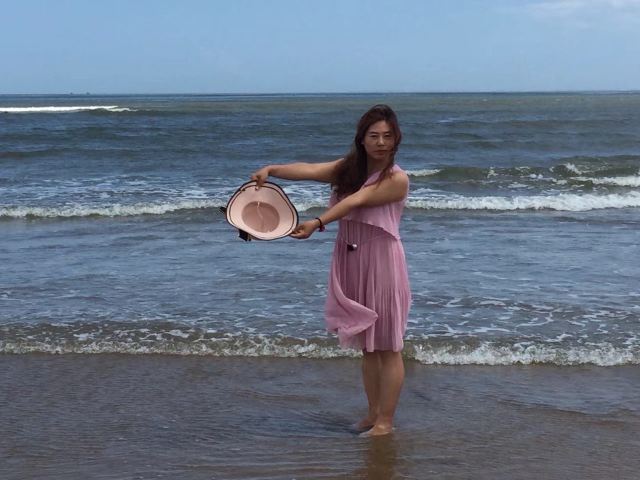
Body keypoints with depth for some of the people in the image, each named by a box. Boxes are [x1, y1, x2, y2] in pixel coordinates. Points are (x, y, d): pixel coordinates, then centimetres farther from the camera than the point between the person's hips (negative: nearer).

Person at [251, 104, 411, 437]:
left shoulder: (397, 179, -11)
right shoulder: (349, 168, 6)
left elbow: (356, 201, -25)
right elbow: (310, 170, -9)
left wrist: (317, 223, -35)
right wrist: (272, 169, -26)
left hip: (381, 263, -6)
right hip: (350, 263, 6)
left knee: (387, 346, 2)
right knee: (367, 345, 14)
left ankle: (386, 420, 10)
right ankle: (373, 412, 25)